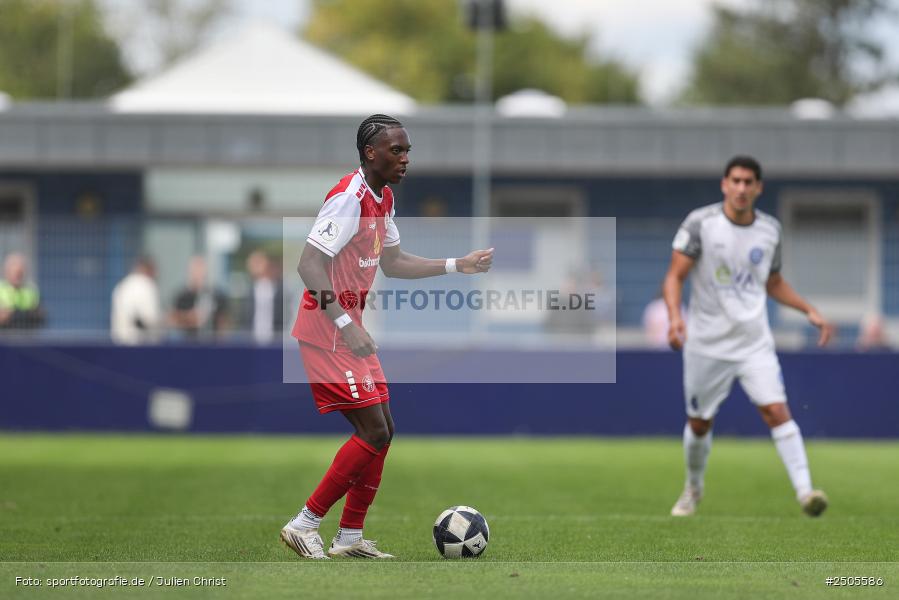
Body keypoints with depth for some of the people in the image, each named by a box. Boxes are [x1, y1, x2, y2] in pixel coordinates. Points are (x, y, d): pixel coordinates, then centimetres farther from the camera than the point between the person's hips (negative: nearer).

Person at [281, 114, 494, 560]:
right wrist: (345, 325, -32)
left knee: (381, 431, 9)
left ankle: (350, 538, 14)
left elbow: (391, 263, 24)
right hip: (327, 333, -10)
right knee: (373, 432, -12)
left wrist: (457, 266, 19)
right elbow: (309, 264, -26)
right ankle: (304, 525, -6)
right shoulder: (349, 197, -19)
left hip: (350, 328, 10)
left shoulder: (383, 198, 11)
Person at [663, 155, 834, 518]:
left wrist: (809, 311, 9)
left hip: (755, 342, 2)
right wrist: (675, 316, -26)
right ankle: (693, 488, 35)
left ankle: (804, 490, -20)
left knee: (777, 410, -16)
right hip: (707, 344, -2)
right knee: (699, 423, 9)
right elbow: (675, 276, -9)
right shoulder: (701, 223, -8)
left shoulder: (770, 229, 4)